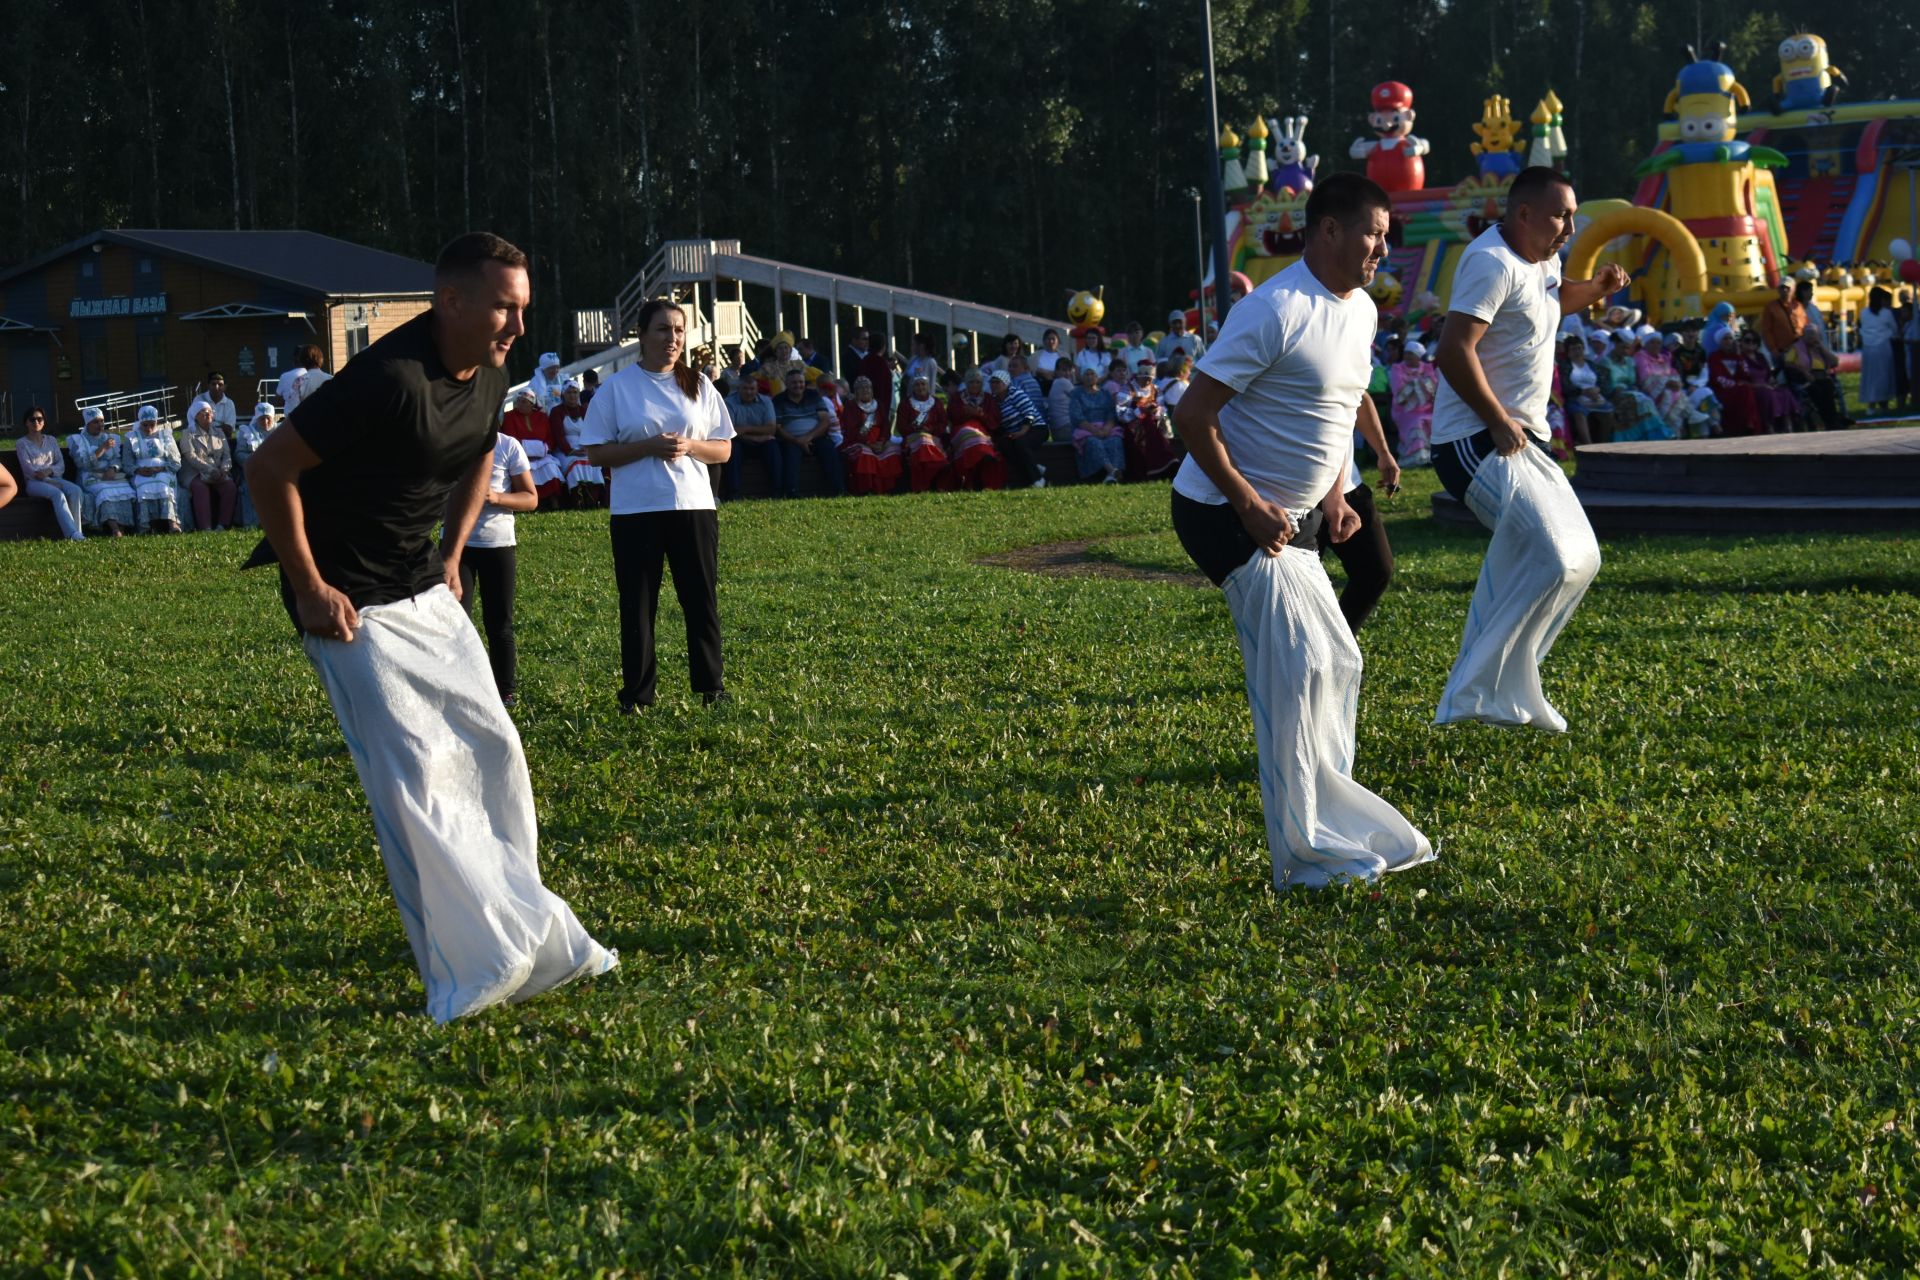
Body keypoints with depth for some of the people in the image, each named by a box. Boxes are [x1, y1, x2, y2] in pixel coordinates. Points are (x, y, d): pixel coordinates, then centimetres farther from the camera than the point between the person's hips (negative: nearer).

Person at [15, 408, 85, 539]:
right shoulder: (22, 444, 10)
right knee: (57, 494, -36)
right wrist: (39, 474, -21)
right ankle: (72, 533, -48)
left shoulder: (51, 441, 21)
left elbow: (61, 464, 10)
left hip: (54, 478, 4)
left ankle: (76, 531, -34)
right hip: (34, 482, -4)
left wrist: (50, 471, -11)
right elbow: (27, 468, -4)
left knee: (75, 490, -29)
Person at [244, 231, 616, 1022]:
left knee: (493, 751, 8)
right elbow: (270, 467, -24)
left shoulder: (488, 379, 1)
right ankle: (474, 973, -13)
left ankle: (533, 936, 19)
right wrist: (310, 591, -19)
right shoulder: (390, 381, -26)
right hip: (355, 606, -9)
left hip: (427, 593, 9)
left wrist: (452, 556, 15)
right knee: (414, 777, -13)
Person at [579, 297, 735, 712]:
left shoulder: (698, 386, 10)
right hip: (635, 511, -2)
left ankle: (711, 686, 13)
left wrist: (689, 446, -11)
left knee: (702, 599, 4)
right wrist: (649, 447, -15)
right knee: (637, 604, 2)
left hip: (694, 507, 2)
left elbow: (723, 449, 10)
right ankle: (637, 693, 8)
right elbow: (596, 453, -2)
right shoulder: (616, 388, 2)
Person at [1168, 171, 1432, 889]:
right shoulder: (1275, 313, -20)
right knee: (1298, 670, -12)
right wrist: (1250, 506, -22)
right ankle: (1307, 856, -7)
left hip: (1290, 522, 9)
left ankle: (1335, 824, 20)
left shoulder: (1361, 311, 9)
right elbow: (1192, 415, -20)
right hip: (1228, 515, -9)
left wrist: (1334, 497, 10)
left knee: (1336, 665, 10)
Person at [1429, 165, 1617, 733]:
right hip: (1478, 443, -11)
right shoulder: (1493, 263, -18)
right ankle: (1478, 694, -15)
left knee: (1579, 559, 14)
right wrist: (1500, 423, -23)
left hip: (1521, 439, 11)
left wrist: (1597, 289, 16)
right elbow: (1454, 350, -26)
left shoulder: (1540, 260, 13)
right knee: (1552, 560, -22)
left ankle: (1499, 687, 20)